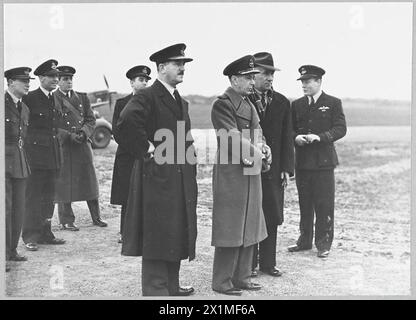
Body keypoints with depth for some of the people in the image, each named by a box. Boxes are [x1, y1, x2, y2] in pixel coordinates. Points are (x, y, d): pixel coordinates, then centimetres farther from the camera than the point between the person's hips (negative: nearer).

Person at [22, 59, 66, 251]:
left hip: (53, 154, 7)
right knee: (33, 196, -4)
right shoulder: (29, 99, -8)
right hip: (36, 153, -7)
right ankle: (30, 236, 3)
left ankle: (45, 233, 20)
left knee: (49, 196, 11)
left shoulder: (55, 99, 14)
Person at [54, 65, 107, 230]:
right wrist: (69, 136, -15)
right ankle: (66, 221, 10)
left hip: (83, 145, 4)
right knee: (64, 183, -1)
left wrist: (83, 133, -9)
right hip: (62, 147, -4)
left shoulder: (82, 97, 13)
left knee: (89, 181, 7)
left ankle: (96, 217, 18)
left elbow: (91, 119, 10)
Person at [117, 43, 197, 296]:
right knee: (158, 236, -3)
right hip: (157, 179, -9)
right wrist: (147, 149, -21)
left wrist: (191, 167, 16)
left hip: (181, 181, 9)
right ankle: (156, 290, 6)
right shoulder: (147, 97, -11)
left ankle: (172, 286, 26)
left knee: (177, 235, 14)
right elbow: (126, 122, -29)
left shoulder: (181, 102, 18)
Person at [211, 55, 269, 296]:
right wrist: (253, 152, -12)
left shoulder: (249, 104, 16)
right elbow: (232, 139, -18)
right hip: (231, 174, -9)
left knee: (249, 228, 13)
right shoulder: (222, 104, -11)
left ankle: (242, 277, 23)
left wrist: (259, 149, -7)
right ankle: (222, 282, 7)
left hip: (252, 173, 9)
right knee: (230, 229, -3)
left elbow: (257, 134, 13)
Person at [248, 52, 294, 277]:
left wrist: (286, 168, 1)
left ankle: (268, 263, 19)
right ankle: (249, 264, 13)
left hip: (274, 171, 4)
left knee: (272, 218, 8)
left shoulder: (282, 103, 8)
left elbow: (286, 138, 8)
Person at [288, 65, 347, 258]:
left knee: (324, 204, -1)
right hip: (302, 161, 4)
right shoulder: (296, 105, 13)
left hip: (324, 161, -4)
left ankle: (323, 244, 9)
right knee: (304, 204, 10)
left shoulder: (333, 103, 2)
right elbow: (290, 128, 14)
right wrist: (296, 137, -9)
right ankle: (305, 240, 21)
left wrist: (320, 137, -19)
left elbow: (341, 128, -6)